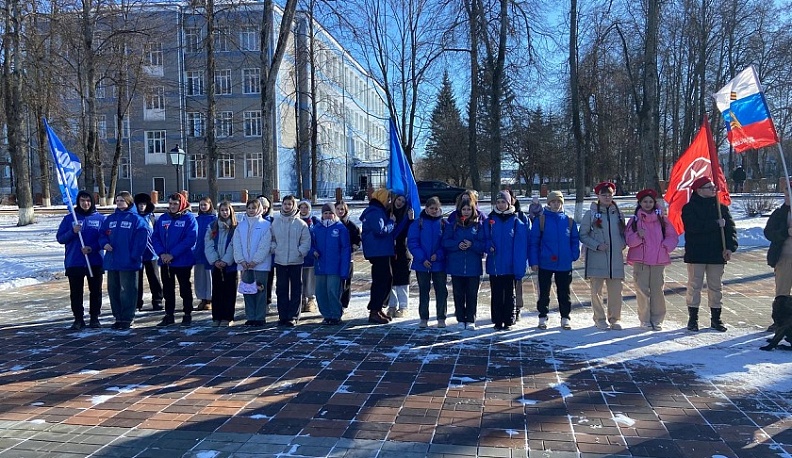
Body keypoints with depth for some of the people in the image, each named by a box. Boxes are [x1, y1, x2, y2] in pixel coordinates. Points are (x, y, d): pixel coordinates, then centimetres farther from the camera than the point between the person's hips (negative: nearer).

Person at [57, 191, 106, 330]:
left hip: (95, 262, 0)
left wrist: (92, 248, -14)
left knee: (96, 291, 6)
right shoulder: (69, 218, 4)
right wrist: (72, 232, -16)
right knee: (76, 292, 5)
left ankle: (94, 317, 16)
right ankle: (78, 319, 13)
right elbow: (60, 238, 2)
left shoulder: (100, 218, 2)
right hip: (74, 262, 0)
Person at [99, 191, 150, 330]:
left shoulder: (136, 219, -6)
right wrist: (104, 243, -5)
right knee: (113, 290, 12)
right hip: (112, 261, 6)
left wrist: (134, 256, -16)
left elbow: (142, 238, -12)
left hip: (128, 263, -6)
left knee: (127, 291, -1)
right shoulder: (110, 219, 13)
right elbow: (102, 234, 17)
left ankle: (127, 318, 7)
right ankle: (118, 317, 23)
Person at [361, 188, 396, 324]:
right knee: (381, 281, -9)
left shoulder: (377, 211, 19)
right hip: (379, 252, -11)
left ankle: (378, 308, 24)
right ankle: (374, 312, -5)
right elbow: (381, 230, -24)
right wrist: (391, 222, -11)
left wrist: (390, 222, 9)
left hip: (381, 251, 11)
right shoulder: (375, 212, -15)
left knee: (386, 279, 16)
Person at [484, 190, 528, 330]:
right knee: (496, 294, 8)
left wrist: (519, 266, -13)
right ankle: (497, 320, 18)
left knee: (509, 294, 7)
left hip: (509, 266, -2)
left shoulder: (516, 222, -3)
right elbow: (485, 238, 8)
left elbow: (520, 245, -6)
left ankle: (508, 321, 17)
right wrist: (489, 247, -15)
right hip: (494, 265, 2)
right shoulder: (490, 220, 3)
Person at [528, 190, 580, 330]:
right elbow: (533, 241, -4)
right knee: (544, 292, 8)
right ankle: (543, 317, 19)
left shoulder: (569, 221, 4)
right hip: (545, 264, -2)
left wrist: (574, 256, -4)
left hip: (564, 264, 2)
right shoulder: (541, 220, -3)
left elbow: (575, 240, 10)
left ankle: (565, 317, 21)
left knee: (564, 292, 10)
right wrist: (533, 261, -8)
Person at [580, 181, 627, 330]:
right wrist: (597, 245, -12)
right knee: (596, 290, 1)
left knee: (616, 290, 3)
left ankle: (615, 318, 17)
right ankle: (600, 319, 14)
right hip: (597, 259, -3)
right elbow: (583, 235, 0)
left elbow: (623, 233, 20)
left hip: (615, 258, 3)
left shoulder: (618, 213, 11)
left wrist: (622, 244, 1)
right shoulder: (591, 213, 0)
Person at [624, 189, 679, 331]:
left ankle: (657, 320, 9)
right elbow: (629, 240, -1)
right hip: (640, 260, -1)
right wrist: (638, 236, -19)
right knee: (642, 290, -3)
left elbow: (673, 236, 13)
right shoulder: (634, 220, 7)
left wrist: (665, 247, -2)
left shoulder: (661, 220, 11)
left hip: (659, 260, 1)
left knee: (657, 290, -1)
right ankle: (645, 319, 8)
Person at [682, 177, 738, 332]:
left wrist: (730, 247, -12)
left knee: (716, 287, 9)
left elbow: (730, 228, 2)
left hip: (717, 255, 4)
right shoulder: (689, 208, -3)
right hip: (696, 254, -3)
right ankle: (693, 318, 9)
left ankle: (716, 318, 19)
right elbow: (693, 227, -19)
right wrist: (716, 224, -16)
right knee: (694, 286, 1)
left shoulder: (721, 207, 9)